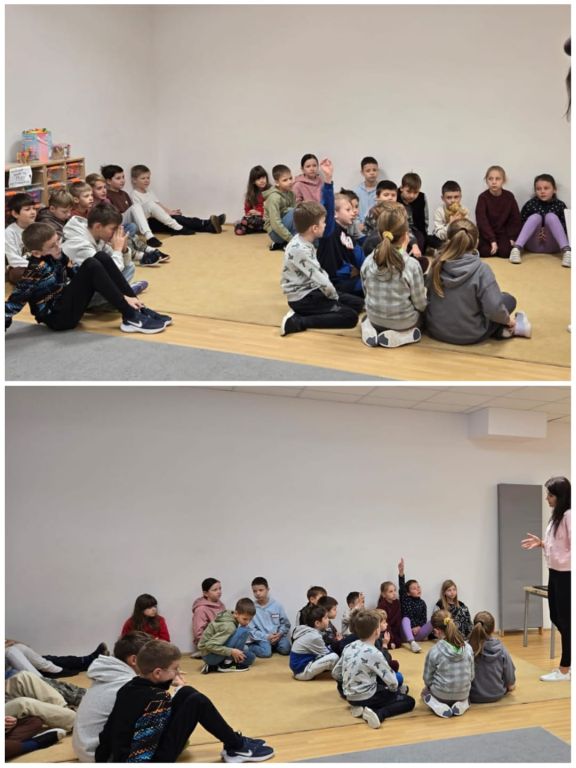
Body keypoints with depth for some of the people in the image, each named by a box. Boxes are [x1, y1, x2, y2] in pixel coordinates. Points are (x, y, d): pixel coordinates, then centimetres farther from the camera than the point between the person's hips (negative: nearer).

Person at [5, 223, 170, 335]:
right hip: (59, 318, -9)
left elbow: (78, 275, 5)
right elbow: (13, 303, -21)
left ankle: (139, 309, -6)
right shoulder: (37, 270, -22)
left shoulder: (57, 256, 2)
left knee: (102, 258, -3)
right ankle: (131, 318, -22)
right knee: (91, 266, -25)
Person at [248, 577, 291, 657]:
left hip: (277, 636, 2)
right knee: (265, 652, -28)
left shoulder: (276, 604, 1)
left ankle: (274, 645, 8)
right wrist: (266, 637, -16)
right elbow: (251, 630, -6)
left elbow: (285, 623, 6)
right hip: (261, 638, -2)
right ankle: (249, 647, 0)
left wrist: (280, 633, -13)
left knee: (285, 649, -23)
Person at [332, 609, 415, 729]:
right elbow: (392, 681, -15)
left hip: (350, 697, 7)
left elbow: (335, 674, 7)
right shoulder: (374, 653, -20)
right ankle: (378, 714, -15)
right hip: (366, 697, -7)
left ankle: (361, 706, 8)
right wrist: (394, 689, 7)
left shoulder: (348, 647, 0)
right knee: (409, 701, 5)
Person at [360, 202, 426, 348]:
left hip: (375, 319, 4)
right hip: (403, 322, -4)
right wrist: (424, 294, 9)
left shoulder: (368, 261, -11)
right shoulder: (412, 265, -22)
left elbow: (367, 294, 2)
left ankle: (371, 329, 5)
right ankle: (402, 334, -1)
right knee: (426, 308, 24)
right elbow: (420, 305, -14)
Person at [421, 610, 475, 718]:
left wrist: (432, 687, 13)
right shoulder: (468, 648, -12)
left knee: (425, 691, 32)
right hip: (463, 694, 3)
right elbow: (471, 676, -2)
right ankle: (461, 704, 8)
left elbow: (427, 678, -9)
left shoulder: (434, 651, -22)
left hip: (441, 695, -3)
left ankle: (439, 707, 3)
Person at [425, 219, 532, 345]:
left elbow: (429, 297, 4)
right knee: (508, 299, 18)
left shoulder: (438, 263, -9)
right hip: (469, 335, -4)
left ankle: (502, 328, 16)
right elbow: (494, 308, -25)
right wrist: (508, 320, -2)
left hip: (435, 329, 4)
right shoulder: (480, 268, -22)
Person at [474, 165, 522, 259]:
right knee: (485, 251, -26)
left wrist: (512, 238, -10)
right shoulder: (483, 197, -10)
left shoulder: (509, 196, -2)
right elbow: (482, 221, -17)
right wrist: (492, 240, -24)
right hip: (486, 234, -1)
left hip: (503, 233, 2)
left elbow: (516, 219, 1)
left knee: (505, 252, -24)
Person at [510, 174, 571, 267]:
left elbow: (566, 226, -1)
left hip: (552, 246, 0)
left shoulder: (560, 205, -2)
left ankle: (567, 251, -37)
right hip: (533, 245, 0)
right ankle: (516, 249, -39)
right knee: (535, 216, -23)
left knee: (551, 216, -22)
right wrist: (537, 232, -18)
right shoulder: (530, 204, -2)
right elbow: (520, 223, 0)